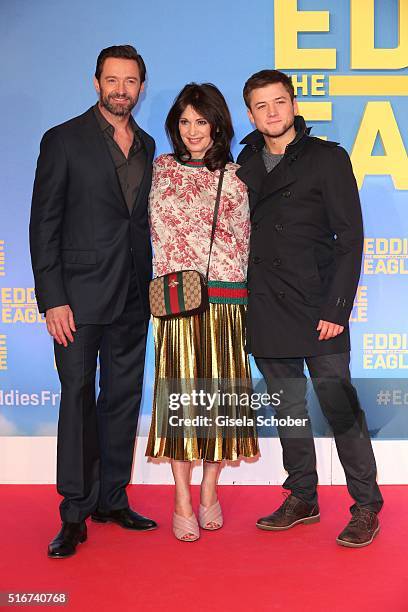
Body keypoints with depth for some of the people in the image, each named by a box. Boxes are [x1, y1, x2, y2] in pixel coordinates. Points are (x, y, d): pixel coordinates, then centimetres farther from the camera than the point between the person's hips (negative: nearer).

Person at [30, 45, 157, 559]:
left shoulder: (147, 146, 13)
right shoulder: (63, 140, -2)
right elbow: (44, 224, -6)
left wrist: (151, 284, 6)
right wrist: (52, 299, -12)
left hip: (134, 299, 5)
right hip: (80, 296, -5)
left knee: (124, 398, 10)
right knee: (78, 400, -2)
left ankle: (112, 498, 24)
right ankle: (74, 515, 8)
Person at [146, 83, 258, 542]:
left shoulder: (236, 177, 8)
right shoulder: (161, 169, 9)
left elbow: (244, 241, 11)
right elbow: (157, 231, 14)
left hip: (225, 302, 1)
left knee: (219, 394, 4)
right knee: (179, 394, -1)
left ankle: (209, 494, 20)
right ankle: (182, 504, 9)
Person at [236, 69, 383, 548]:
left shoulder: (327, 158, -1)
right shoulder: (245, 166, 13)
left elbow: (350, 237, -5)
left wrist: (337, 308, -13)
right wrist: (239, 302, 4)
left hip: (317, 309, -4)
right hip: (265, 312, 5)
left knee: (340, 408, -3)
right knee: (288, 411, 12)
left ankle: (366, 505, 10)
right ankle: (302, 499, 24)